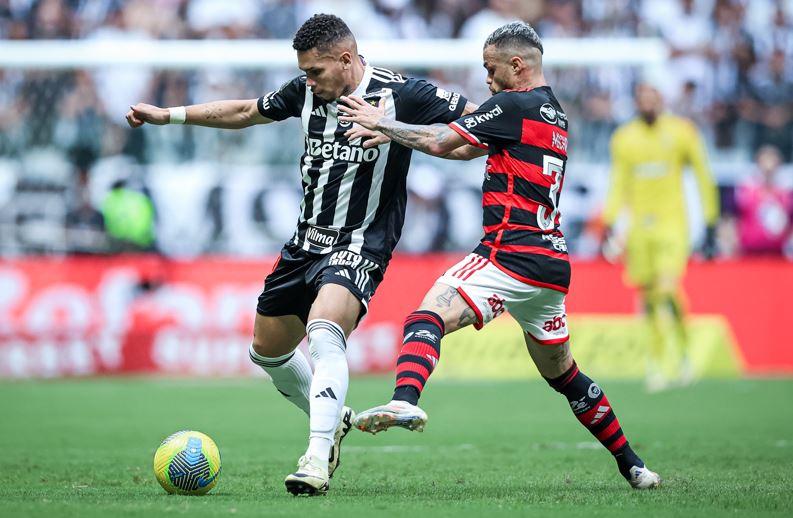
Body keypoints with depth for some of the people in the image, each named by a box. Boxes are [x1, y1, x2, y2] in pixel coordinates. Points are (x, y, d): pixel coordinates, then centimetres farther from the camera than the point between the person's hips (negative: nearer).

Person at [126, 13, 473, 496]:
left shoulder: (400, 95, -15)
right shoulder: (307, 91, 2)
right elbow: (245, 112, 18)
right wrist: (168, 115, 16)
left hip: (361, 244, -7)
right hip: (306, 242, 7)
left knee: (324, 333, -31)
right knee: (267, 349, 15)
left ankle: (317, 459, -34)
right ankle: (333, 418, 38)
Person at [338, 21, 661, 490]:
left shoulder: (515, 105, -6)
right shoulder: (555, 114, 20)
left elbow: (440, 142, -7)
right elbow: (467, 148, 24)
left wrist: (380, 122, 5)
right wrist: (393, 134, 18)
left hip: (512, 254, -9)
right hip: (553, 264, 9)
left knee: (428, 316, -23)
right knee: (562, 373, 22)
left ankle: (405, 400, -49)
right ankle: (633, 467, 29)